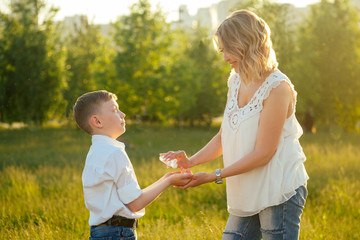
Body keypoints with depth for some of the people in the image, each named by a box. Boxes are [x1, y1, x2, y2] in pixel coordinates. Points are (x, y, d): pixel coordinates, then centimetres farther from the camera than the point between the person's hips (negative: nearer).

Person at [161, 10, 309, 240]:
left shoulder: (277, 87, -16)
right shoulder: (236, 82, 9)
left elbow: (262, 153, -17)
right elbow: (223, 136, 14)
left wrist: (215, 176, -17)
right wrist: (191, 161, -2)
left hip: (280, 192, -7)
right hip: (248, 195, 8)